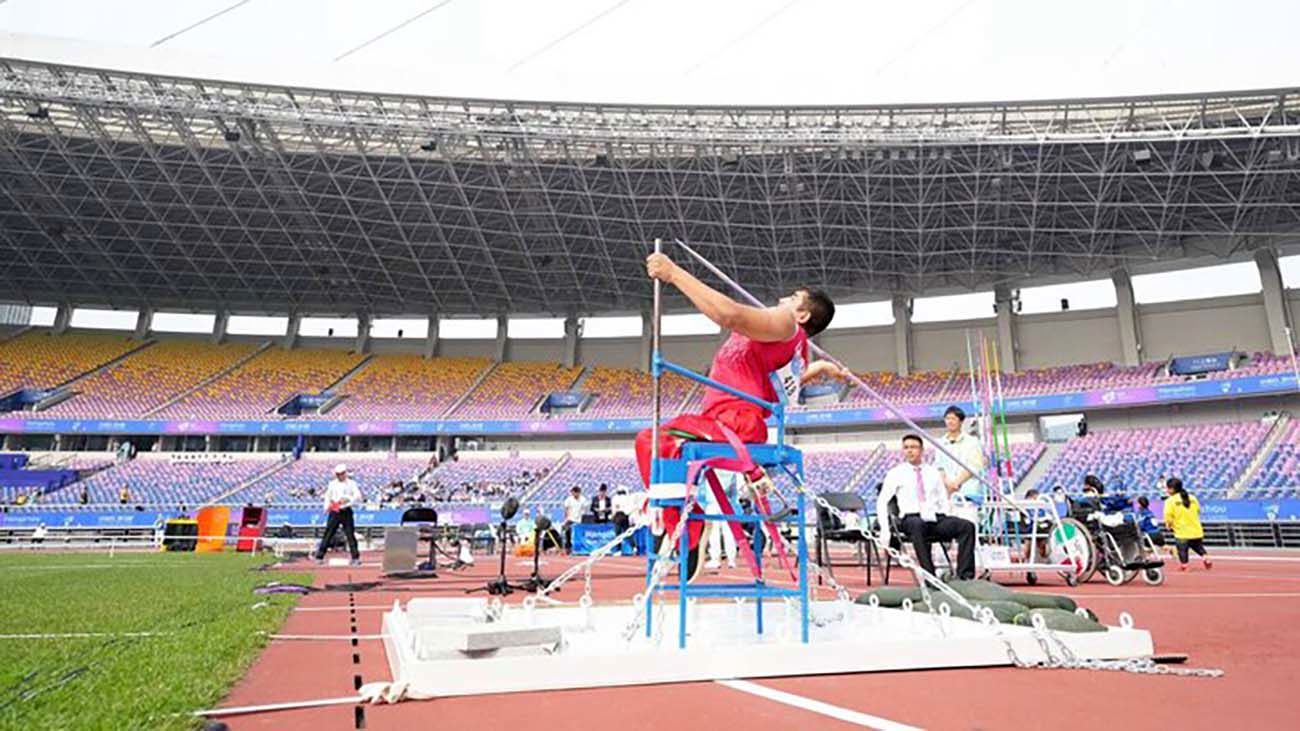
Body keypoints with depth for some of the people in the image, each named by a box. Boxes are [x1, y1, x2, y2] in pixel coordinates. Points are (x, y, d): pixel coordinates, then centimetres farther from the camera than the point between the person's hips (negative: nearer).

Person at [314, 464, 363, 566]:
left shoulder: (351, 483, 4)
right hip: (334, 512, 2)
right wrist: (327, 507, 2)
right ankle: (319, 556, 8)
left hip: (346, 511, -2)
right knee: (328, 534, 1)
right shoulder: (332, 484, 12)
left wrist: (347, 499, -22)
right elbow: (327, 496, 18)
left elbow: (358, 496, -5)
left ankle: (356, 558, 0)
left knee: (350, 534, -4)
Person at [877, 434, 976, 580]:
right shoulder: (896, 473, 10)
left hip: (936, 519, 4)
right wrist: (885, 530, -8)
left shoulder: (933, 472, 20)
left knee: (967, 526, -23)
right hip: (911, 519, -4)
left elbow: (944, 500, 20)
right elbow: (882, 501, 4)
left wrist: (947, 525, 3)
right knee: (917, 525, -40)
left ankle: (965, 576, -23)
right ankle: (930, 576, -39)